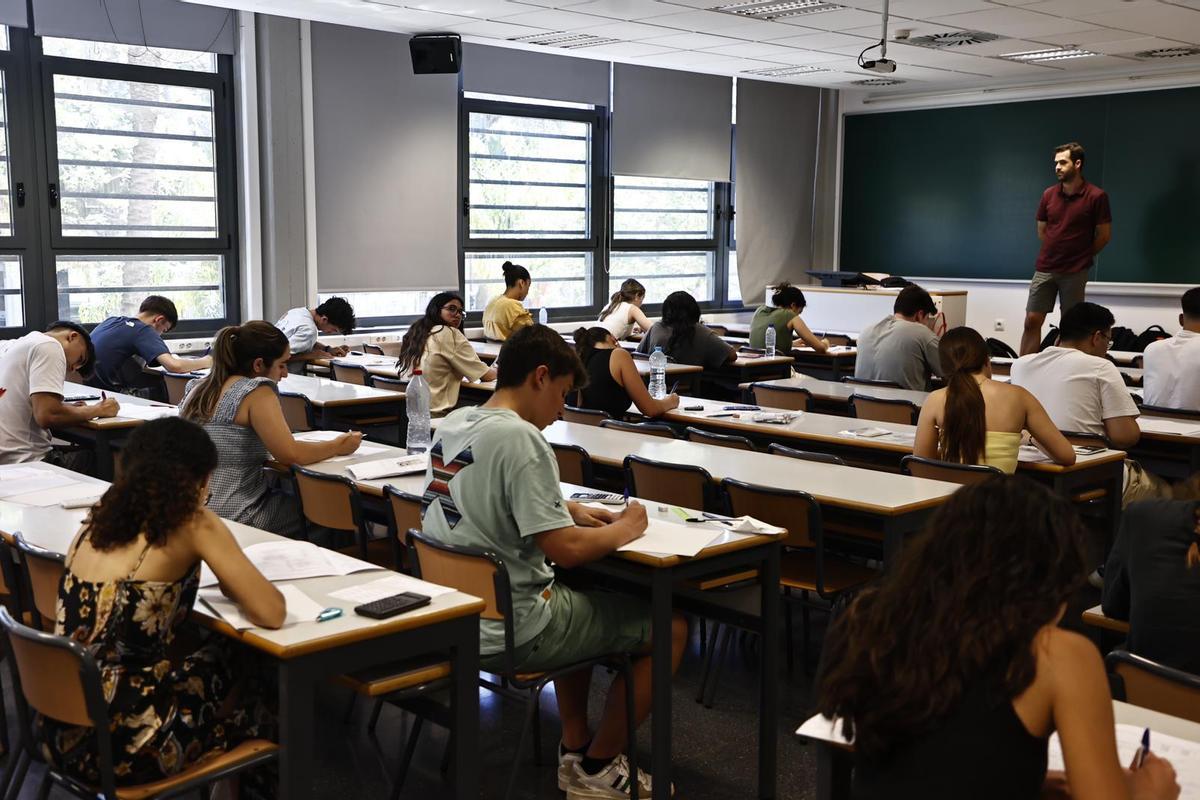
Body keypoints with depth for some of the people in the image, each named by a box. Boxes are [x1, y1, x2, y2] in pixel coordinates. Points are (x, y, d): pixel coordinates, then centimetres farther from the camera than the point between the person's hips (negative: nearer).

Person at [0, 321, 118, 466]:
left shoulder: (14, 344, 18)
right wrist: (97, 410, -8)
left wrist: (68, 408, 11)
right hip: (26, 461, -9)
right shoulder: (50, 346, -10)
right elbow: (47, 416, -21)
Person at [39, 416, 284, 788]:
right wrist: (231, 585, 10)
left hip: (60, 730, 7)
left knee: (219, 660, 28)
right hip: (122, 742, -7)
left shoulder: (97, 521, 9)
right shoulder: (193, 525, -10)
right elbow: (272, 613, -9)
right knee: (257, 695, 21)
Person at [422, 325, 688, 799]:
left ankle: (574, 749, 33)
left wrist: (568, 511, 12)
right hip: (512, 631, -9)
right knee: (670, 628, 6)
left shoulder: (452, 423, 4)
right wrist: (624, 529, -6)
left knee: (582, 598, 34)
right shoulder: (520, 437, -22)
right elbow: (565, 550, -24)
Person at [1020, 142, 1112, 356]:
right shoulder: (1049, 194, 4)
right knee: (1032, 321, 0)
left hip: (1075, 272, -3)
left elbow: (1104, 234, -1)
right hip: (1045, 268, 3)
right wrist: (1056, 252, 9)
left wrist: (1082, 256, 6)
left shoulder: (1096, 196, -8)